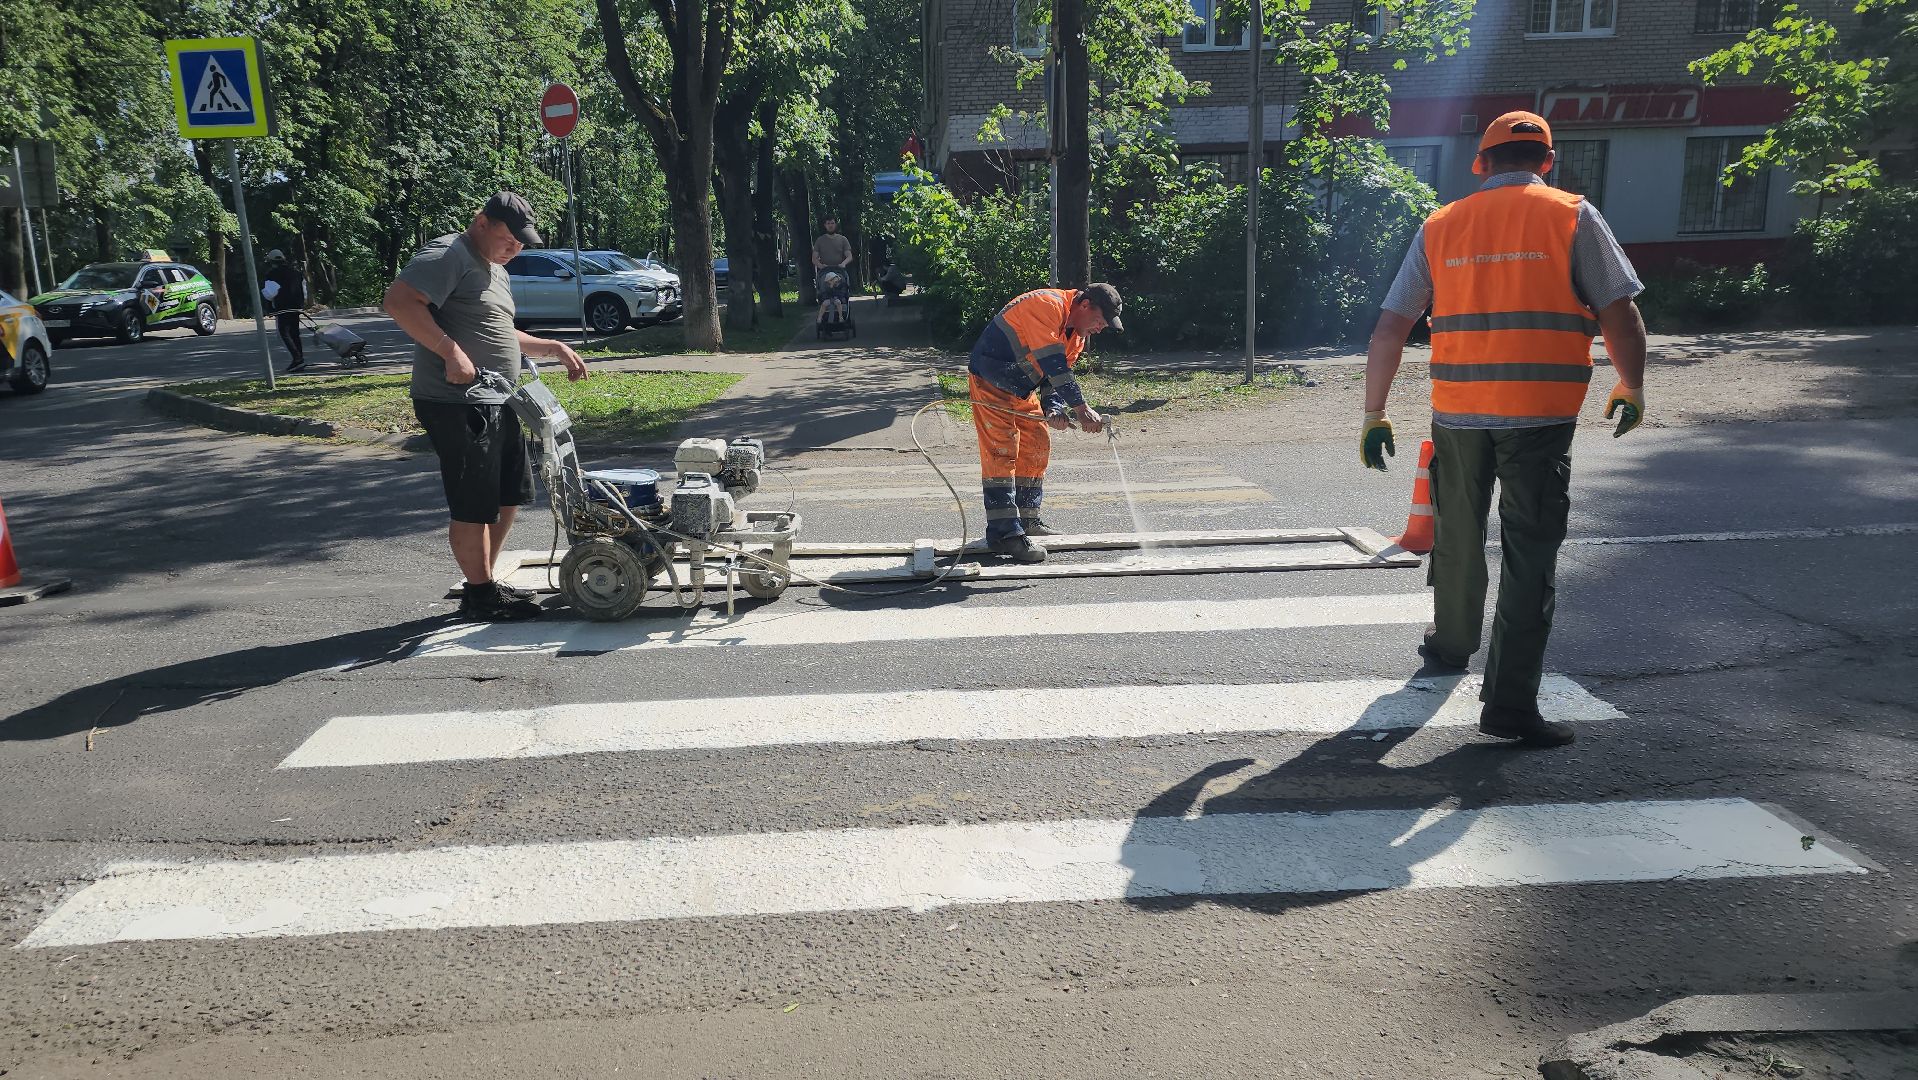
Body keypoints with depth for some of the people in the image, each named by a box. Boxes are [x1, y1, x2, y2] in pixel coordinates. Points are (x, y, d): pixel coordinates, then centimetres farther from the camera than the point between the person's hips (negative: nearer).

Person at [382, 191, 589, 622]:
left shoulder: (494, 270, 22)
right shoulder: (449, 255, -11)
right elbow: (399, 300, -24)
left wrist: (554, 348, 23)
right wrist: (452, 352, -29)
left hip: (497, 404, 10)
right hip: (458, 405, -10)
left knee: (509, 498, 15)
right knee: (474, 507, -3)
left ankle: (485, 583, 27)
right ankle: (480, 597, 9)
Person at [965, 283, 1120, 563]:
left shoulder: (1076, 334, 5)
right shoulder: (1047, 305, -25)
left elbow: (1056, 377, 4)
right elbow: (1053, 365, -33)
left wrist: (1053, 410, -17)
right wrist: (1081, 409, -33)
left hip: (1021, 388, 10)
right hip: (990, 382, -10)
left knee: (1037, 445, 11)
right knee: (1001, 451, -14)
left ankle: (1026, 519, 22)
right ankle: (1003, 532, -15)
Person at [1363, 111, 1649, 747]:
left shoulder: (1441, 226, 8)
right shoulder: (1572, 217, 1)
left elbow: (1390, 328, 5)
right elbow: (1619, 313, -3)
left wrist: (1374, 414, 11)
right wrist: (1631, 389, 13)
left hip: (1457, 411, 3)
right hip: (1540, 415, -3)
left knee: (1458, 538, 21)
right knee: (1530, 555, 0)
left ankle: (1450, 645, 42)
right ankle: (1509, 703, -2)